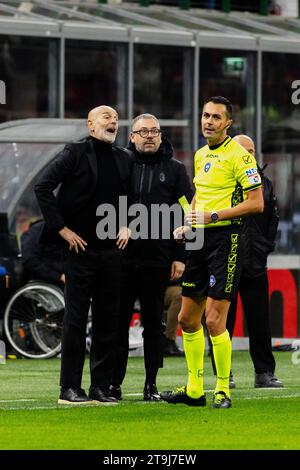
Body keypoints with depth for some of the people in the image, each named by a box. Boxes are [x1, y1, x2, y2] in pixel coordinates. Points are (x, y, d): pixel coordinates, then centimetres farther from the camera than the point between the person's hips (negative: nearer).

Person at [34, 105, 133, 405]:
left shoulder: (124, 159, 11)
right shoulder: (76, 153, -5)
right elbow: (43, 187, -9)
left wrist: (127, 226, 6)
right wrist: (61, 228, -11)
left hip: (112, 250, 5)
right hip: (81, 248, -5)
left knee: (108, 320, 5)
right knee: (75, 319, -3)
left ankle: (100, 387, 11)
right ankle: (69, 388, 0)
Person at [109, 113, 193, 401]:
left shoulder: (175, 170, 7)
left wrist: (180, 257, -3)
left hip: (157, 260, 0)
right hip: (121, 258, 0)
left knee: (154, 323, 5)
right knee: (118, 322, 1)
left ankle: (151, 384, 12)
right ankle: (114, 383, 7)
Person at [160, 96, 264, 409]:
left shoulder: (238, 155, -10)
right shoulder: (201, 155, 15)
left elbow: (256, 203, -14)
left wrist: (214, 216, -18)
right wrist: (188, 224, 12)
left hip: (225, 239, -8)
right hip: (199, 241, 8)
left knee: (214, 320, -11)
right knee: (187, 318, 9)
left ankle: (223, 390, 0)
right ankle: (194, 389, 19)